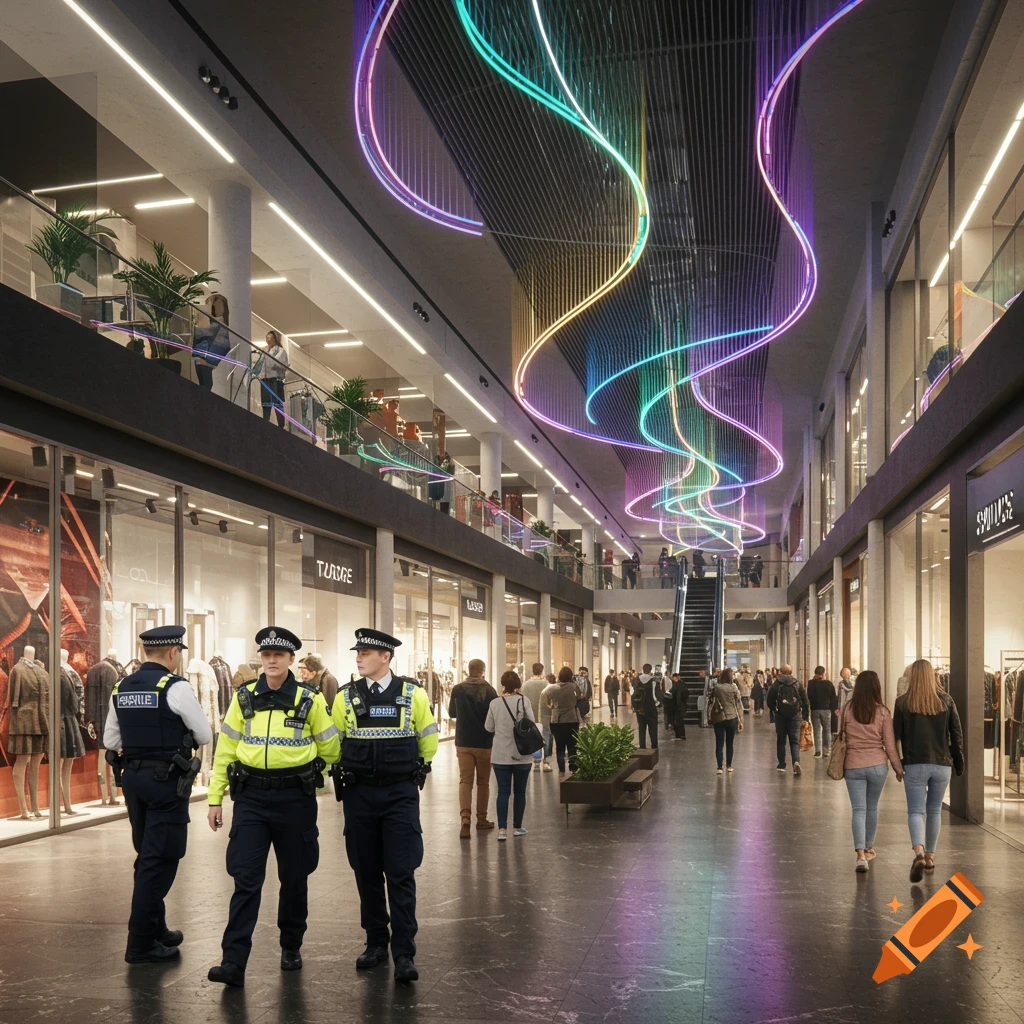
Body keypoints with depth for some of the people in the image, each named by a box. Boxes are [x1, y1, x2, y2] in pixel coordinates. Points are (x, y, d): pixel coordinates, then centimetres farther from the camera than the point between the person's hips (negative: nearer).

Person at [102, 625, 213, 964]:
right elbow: (205, 736, -6)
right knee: (160, 860, 0)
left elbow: (110, 741, 12)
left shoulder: (121, 688, 6)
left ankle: (154, 929, 31)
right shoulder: (176, 687, -14)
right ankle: (141, 944, 4)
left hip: (133, 776, 7)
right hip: (166, 780, -7)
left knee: (147, 855, 19)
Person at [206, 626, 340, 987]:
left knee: (294, 876, 10)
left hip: (295, 797, 0)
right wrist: (215, 798, 4)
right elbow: (225, 749, 5)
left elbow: (329, 748, 8)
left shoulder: (309, 700, -4)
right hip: (251, 796, 1)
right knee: (245, 878, -5)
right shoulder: (244, 697, 2)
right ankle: (234, 962, -5)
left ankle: (291, 948, 28)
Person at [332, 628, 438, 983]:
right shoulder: (346, 697, 1)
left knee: (401, 874, -5)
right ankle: (376, 943, 23)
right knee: (367, 872, 9)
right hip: (359, 795, 2)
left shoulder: (413, 694, -4)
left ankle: (404, 954, 0)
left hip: (400, 794, -2)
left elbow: (428, 741, 9)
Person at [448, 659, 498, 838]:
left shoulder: (457, 690, -5)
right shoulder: (489, 690, -11)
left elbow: (451, 713, 9)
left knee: (465, 780, 1)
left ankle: (465, 818, -17)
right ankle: (481, 819, 20)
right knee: (483, 782, 12)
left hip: (463, 743, 1)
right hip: (484, 743, -1)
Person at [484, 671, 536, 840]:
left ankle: (502, 829, -6)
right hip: (522, 754, 0)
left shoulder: (495, 703, -5)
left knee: (503, 792, 3)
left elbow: (488, 727, 2)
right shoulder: (524, 701, -8)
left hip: (501, 755, 0)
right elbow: (532, 723, -7)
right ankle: (517, 827, 20)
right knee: (519, 791, 12)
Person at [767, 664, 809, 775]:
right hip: (795, 716, 0)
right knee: (795, 741, 3)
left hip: (780, 716, 0)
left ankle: (781, 765, 15)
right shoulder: (798, 684, 0)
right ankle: (796, 761, -18)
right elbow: (805, 702, 1)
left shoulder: (775, 684, -3)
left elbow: (770, 702, 0)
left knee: (781, 741, 12)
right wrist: (805, 717, 7)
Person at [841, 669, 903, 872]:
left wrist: (839, 765, 18)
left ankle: (861, 854, -14)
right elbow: (889, 744, -2)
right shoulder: (882, 712, -5)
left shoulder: (847, 711, -3)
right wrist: (898, 768, 10)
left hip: (853, 766, 0)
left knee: (858, 810, 0)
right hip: (877, 765, 0)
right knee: (872, 808, 18)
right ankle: (868, 848, 32)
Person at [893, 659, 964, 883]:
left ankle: (919, 854, -23)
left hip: (915, 764, -2)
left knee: (915, 811, -1)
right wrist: (958, 762, 12)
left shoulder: (903, 702, -5)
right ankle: (930, 856, 25)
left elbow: (895, 735, -2)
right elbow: (957, 734, 3)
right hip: (942, 764, 2)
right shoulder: (946, 700, 1)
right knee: (934, 810, 16)